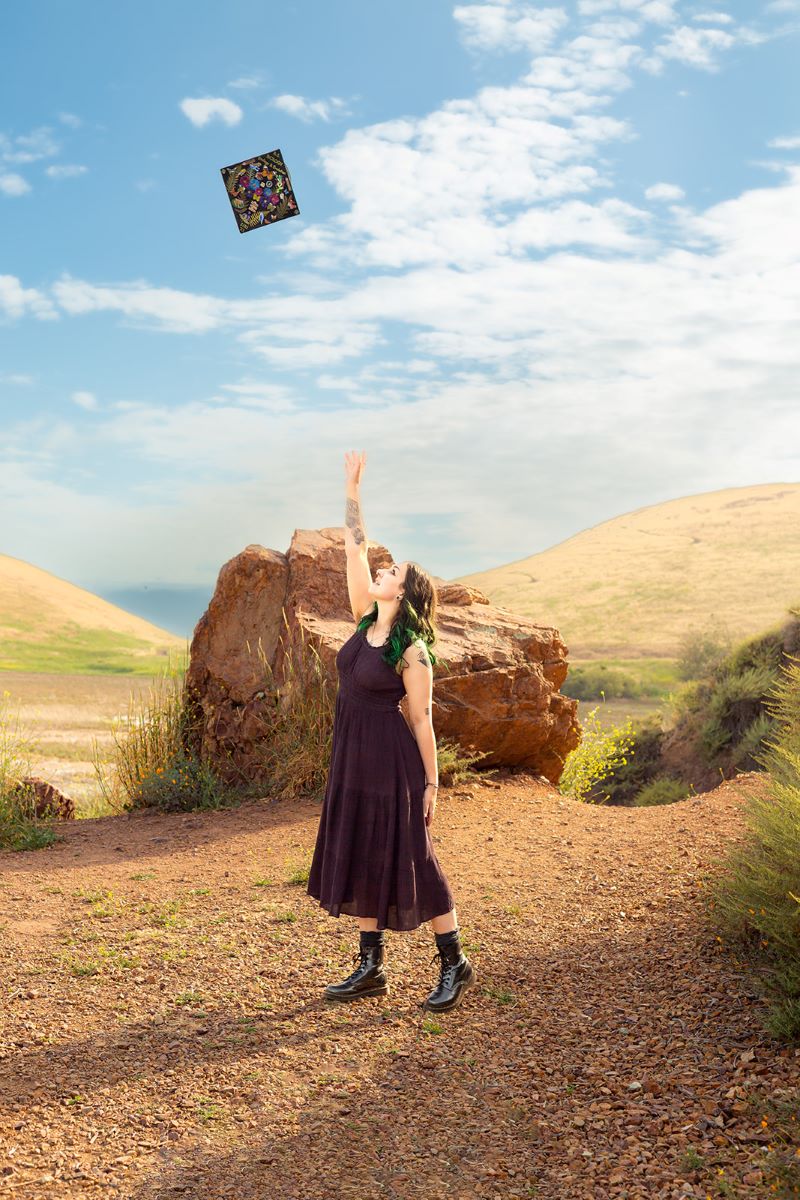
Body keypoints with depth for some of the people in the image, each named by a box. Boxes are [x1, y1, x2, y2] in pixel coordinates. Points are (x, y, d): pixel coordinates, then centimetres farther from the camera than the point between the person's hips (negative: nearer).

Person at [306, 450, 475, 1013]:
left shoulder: (412, 651, -14)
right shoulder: (366, 621, 4)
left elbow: (423, 718, -11)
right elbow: (356, 548, 5)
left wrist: (431, 783, -9)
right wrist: (353, 487, 4)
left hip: (391, 760, -8)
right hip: (352, 757, 8)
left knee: (409, 859, -1)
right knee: (358, 857, 11)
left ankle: (455, 965, 14)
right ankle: (371, 969, 22)